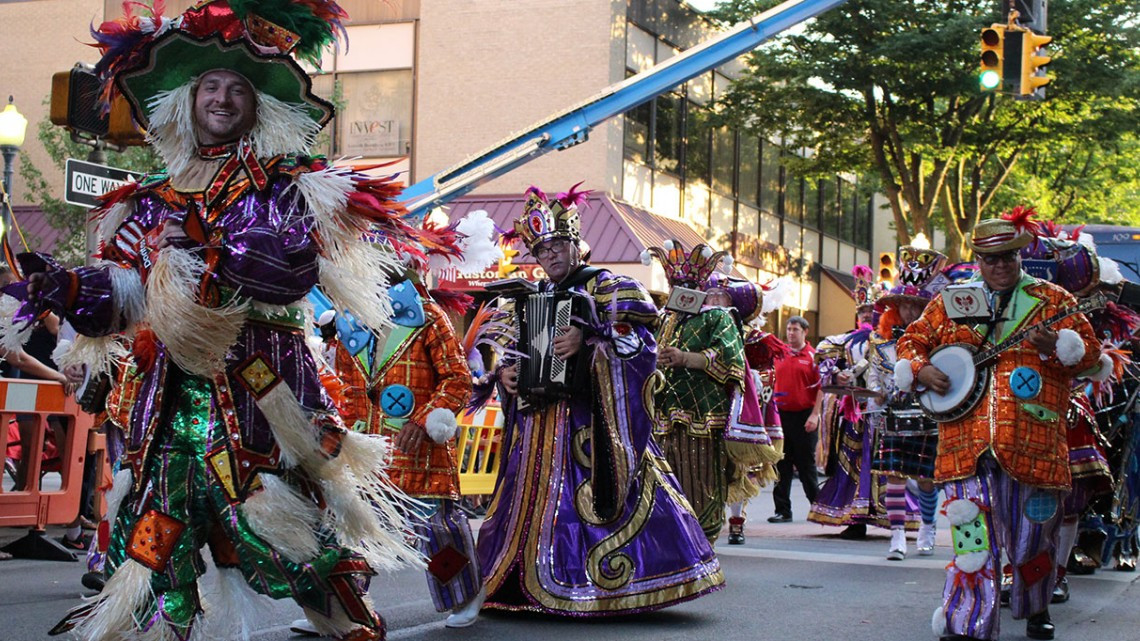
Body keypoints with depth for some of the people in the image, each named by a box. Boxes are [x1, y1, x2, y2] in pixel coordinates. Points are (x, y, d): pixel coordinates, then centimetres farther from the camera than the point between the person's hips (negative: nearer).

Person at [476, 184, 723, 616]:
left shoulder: (601, 285, 1)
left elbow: (635, 335, -14)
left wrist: (588, 339, -26)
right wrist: (504, 371, 0)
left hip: (588, 418, -6)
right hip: (538, 421, 6)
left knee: (591, 498, -12)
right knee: (533, 500, 7)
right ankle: (522, 582, 15)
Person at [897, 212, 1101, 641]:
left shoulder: (1052, 300, 9)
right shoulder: (950, 302, 14)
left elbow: (1089, 352, 4)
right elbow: (911, 342, 18)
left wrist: (1054, 345, -15)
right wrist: (921, 370, -2)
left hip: (1032, 441, 0)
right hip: (966, 440, 0)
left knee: (1033, 538, 10)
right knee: (973, 537, -10)